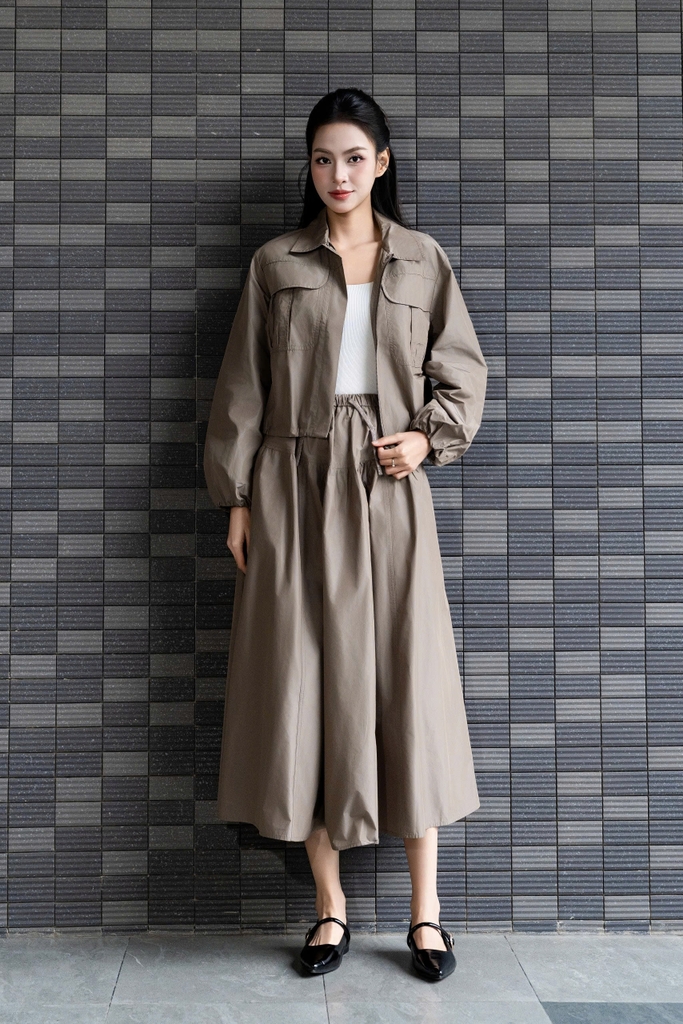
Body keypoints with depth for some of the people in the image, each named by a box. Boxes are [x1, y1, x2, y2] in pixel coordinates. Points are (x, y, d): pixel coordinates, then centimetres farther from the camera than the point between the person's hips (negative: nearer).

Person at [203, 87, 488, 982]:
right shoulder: (275, 264, 8)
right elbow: (242, 388, 6)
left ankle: (425, 913, 13)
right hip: (296, 488, 0)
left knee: (407, 685, 0)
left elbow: (463, 372, 13)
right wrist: (237, 498, 1)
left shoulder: (423, 261, 10)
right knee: (304, 686, 1)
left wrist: (430, 438, -5)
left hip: (389, 489, 0)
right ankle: (331, 910, 15)